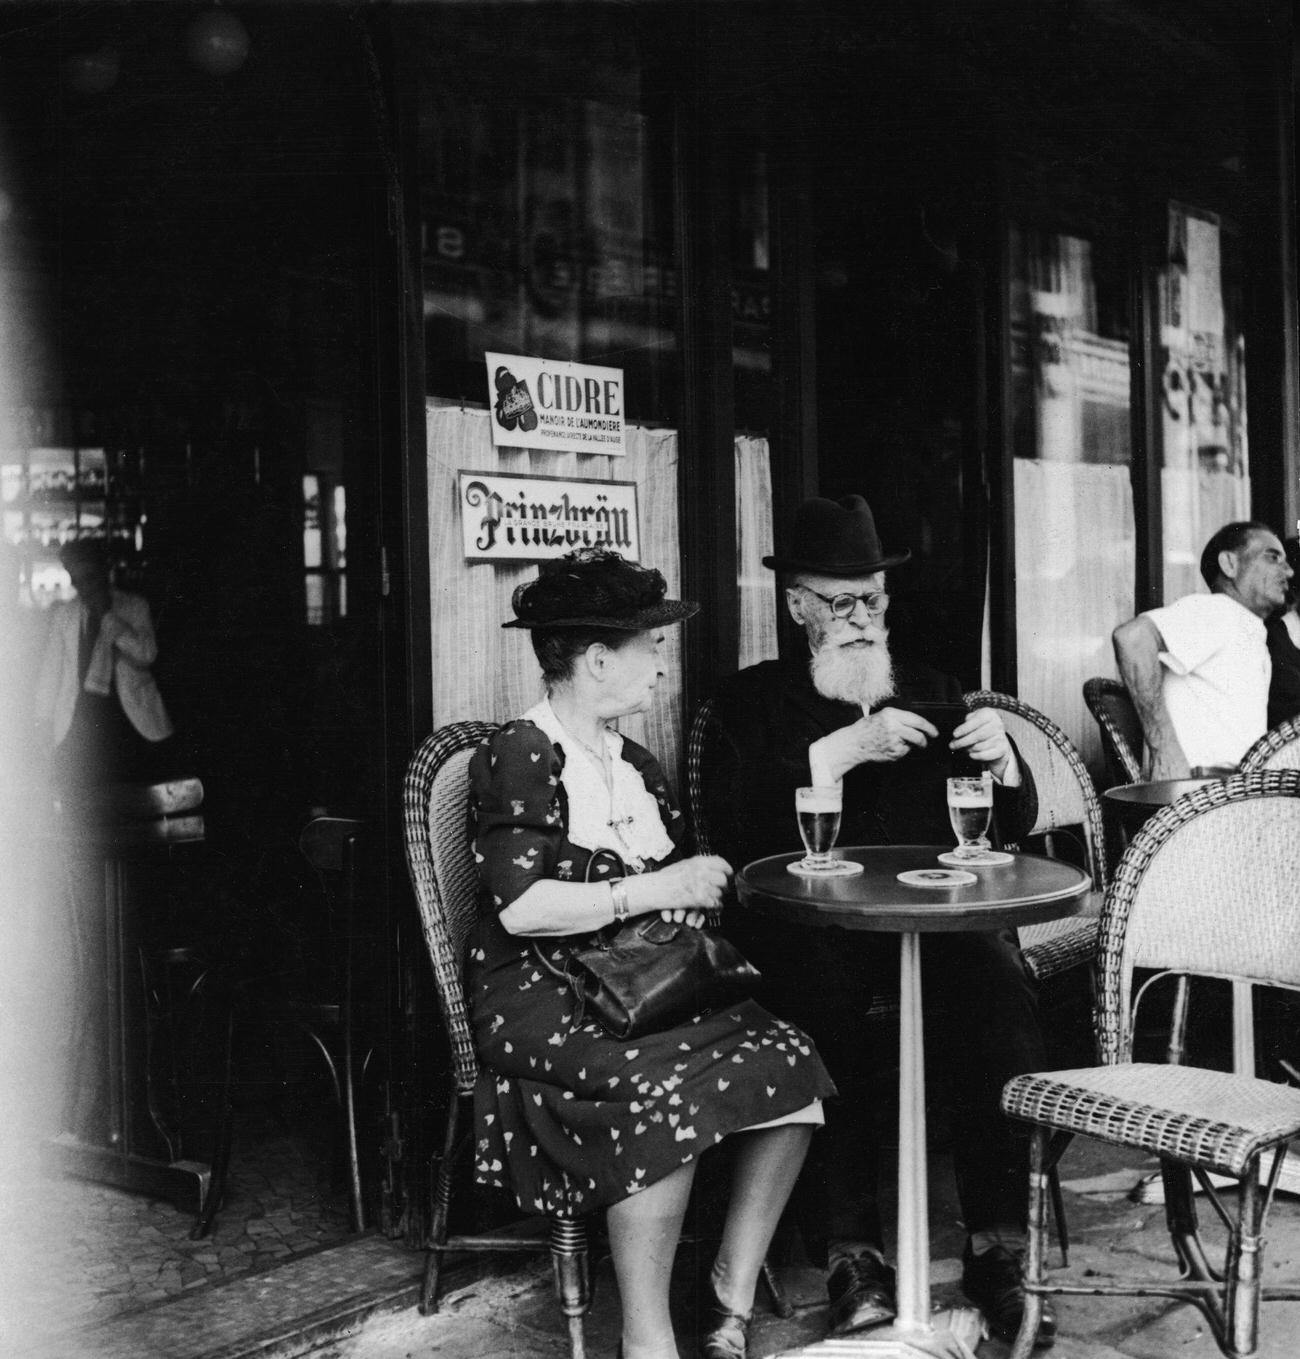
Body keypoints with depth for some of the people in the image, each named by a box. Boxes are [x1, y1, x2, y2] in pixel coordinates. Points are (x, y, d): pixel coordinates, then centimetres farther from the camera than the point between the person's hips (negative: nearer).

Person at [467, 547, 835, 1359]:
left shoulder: (635, 765, 20)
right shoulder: (519, 757, -6)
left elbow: (682, 890, 20)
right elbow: (521, 907, -18)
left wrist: (708, 884, -4)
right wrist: (659, 889, -16)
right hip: (545, 1000, -7)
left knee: (791, 1062, -18)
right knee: (664, 1092, -34)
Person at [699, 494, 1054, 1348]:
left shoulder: (935, 694, 24)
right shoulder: (754, 701, 13)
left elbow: (1013, 827, 21)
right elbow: (729, 827, -5)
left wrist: (1002, 761, -1)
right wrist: (842, 749, -12)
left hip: (939, 917, 2)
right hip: (812, 926, -2)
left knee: (1003, 987, -30)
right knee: (822, 1001, -35)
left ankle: (998, 1251, -19)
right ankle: (853, 1259, -23)